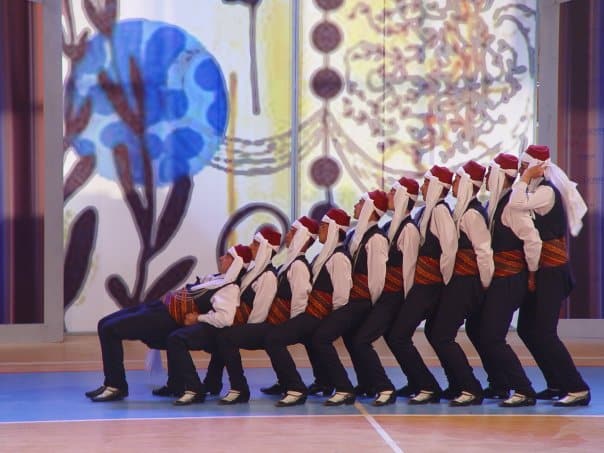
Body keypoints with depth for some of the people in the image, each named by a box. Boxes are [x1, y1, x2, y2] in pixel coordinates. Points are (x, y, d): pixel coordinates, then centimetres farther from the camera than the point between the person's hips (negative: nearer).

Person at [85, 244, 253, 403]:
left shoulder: (230, 288, -15)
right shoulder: (218, 279, 14)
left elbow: (224, 318, -32)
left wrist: (198, 318, -20)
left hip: (168, 319, -10)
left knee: (109, 330, -17)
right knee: (105, 324, 10)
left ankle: (116, 386, -8)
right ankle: (112, 383, 11)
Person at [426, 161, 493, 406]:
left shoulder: (471, 214, -16)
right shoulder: (464, 211, 14)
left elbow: (484, 250, -19)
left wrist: (485, 284, -13)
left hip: (465, 284, -10)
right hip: (459, 282, 10)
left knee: (442, 337, -10)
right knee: (436, 333, 14)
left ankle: (471, 390, -7)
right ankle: (458, 386, 20)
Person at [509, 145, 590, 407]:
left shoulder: (547, 192, -15)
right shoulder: (537, 191, 14)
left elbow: (518, 204, -30)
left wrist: (526, 178, -20)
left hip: (551, 272, -10)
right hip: (540, 270, 10)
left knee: (544, 333, -12)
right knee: (527, 329, 12)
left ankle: (578, 389, -8)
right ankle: (557, 384, 20)